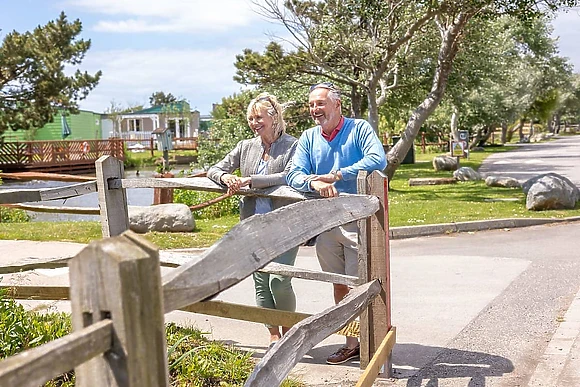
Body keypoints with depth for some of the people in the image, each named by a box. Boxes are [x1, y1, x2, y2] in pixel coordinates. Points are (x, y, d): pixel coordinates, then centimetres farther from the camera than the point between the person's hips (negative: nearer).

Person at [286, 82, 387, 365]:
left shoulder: (359, 129, -4)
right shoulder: (308, 138, 9)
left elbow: (378, 160, -21)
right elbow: (294, 174, -1)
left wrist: (336, 175, -24)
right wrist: (314, 183, -24)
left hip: (358, 221, -5)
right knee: (340, 285, 12)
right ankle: (351, 344, 24)